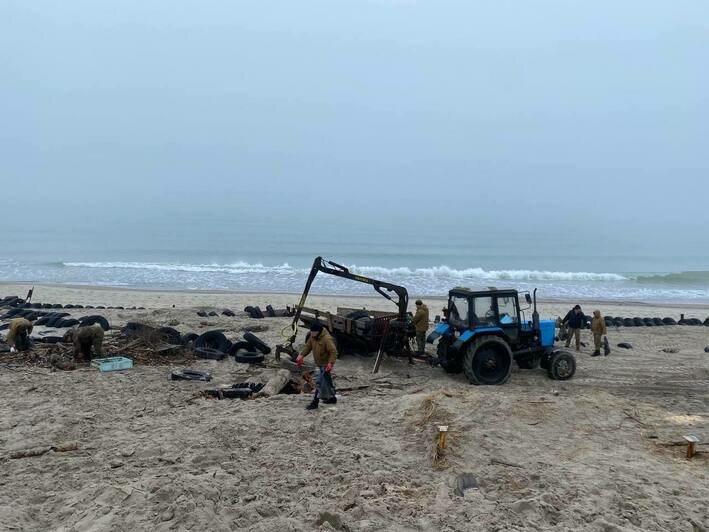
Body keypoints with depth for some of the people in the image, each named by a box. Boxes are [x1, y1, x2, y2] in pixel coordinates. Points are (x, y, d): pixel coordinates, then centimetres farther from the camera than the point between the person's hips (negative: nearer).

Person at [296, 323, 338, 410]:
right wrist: (301, 356, -7)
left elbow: (334, 352, -27)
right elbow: (308, 346, 7)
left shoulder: (326, 339, -27)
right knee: (327, 380, 21)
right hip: (320, 363, 9)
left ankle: (315, 402, -4)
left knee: (319, 382, -10)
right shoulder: (312, 336, -2)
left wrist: (331, 363, -37)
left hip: (325, 364, -9)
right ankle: (332, 398, 36)